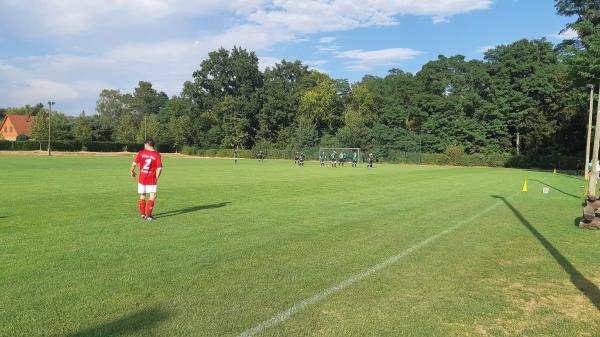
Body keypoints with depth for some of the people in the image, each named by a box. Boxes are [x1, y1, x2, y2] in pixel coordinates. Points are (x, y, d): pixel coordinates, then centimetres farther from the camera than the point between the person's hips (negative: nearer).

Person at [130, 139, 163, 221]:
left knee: (142, 196, 16)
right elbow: (159, 168, -10)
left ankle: (142, 214, 26)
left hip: (142, 178, 3)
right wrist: (156, 178, 5)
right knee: (152, 196, 2)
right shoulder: (157, 154, -7)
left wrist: (132, 172, 15)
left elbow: (134, 164, -3)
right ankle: (148, 215, -2)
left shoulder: (141, 153, -2)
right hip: (151, 179, -3)